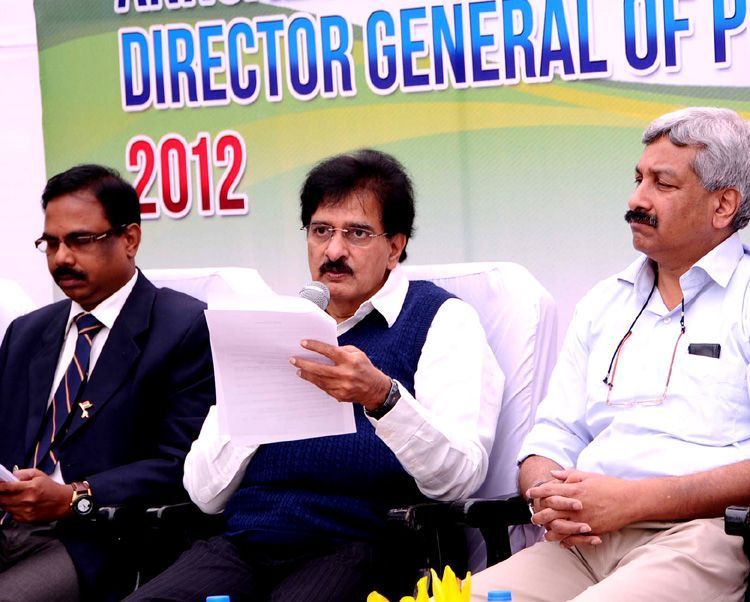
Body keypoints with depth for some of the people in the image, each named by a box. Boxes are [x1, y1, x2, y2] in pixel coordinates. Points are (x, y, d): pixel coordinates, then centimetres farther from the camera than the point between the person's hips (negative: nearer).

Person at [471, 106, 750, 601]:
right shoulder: (605, 303, 24)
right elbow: (554, 434, 22)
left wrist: (632, 501, -14)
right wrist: (549, 497, -2)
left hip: (700, 538, -5)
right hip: (584, 539, 6)